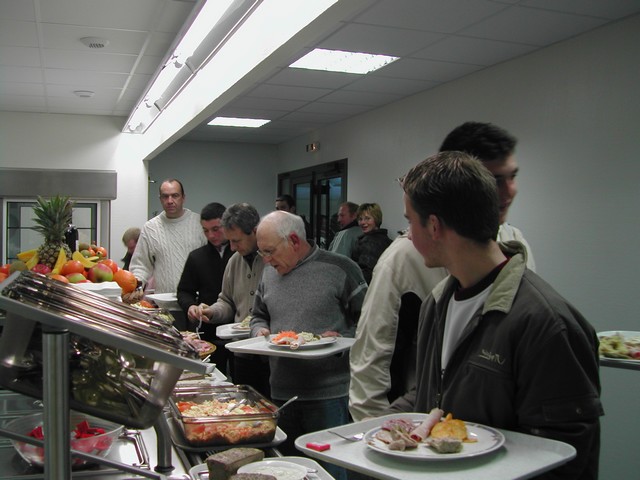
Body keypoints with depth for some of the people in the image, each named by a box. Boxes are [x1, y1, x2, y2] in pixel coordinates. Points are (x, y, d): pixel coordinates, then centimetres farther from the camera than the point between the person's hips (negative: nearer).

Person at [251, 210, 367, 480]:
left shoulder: (339, 268, -8)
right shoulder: (269, 273, 10)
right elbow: (259, 316, 23)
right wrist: (259, 331, 2)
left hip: (329, 396, -5)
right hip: (280, 394, 6)